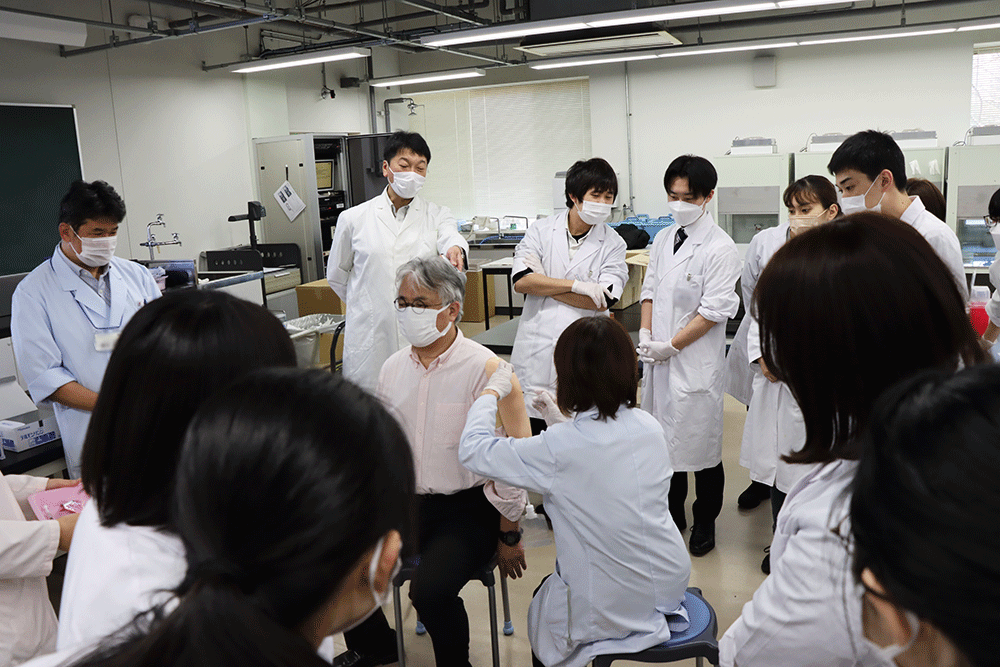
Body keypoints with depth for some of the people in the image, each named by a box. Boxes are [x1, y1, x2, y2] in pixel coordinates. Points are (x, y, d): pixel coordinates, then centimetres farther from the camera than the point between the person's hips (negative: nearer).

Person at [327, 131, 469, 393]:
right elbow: (336, 275, 17)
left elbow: (450, 236, -15)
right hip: (370, 338, 0)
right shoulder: (354, 218, 7)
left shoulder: (437, 215, 8)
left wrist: (455, 250, -37)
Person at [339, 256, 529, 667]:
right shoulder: (393, 368, 6)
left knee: (429, 590, -28)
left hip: (468, 508, -6)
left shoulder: (486, 370, -14)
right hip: (406, 500, 6)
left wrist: (508, 535, -6)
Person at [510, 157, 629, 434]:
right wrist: (577, 285, -15)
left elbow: (602, 301, -10)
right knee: (532, 433, 10)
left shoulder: (613, 245, 2)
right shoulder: (541, 231, 4)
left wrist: (540, 283, -8)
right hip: (537, 347, 1)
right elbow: (521, 281, -9)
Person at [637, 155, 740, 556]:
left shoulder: (720, 248, -12)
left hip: (696, 361, -6)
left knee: (700, 443, 6)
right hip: (659, 357, 6)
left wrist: (670, 346, -14)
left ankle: (705, 522, 26)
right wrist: (646, 334, -2)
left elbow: (714, 310, -16)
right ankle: (672, 516, 34)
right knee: (665, 440, 16)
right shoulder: (663, 240, 9)